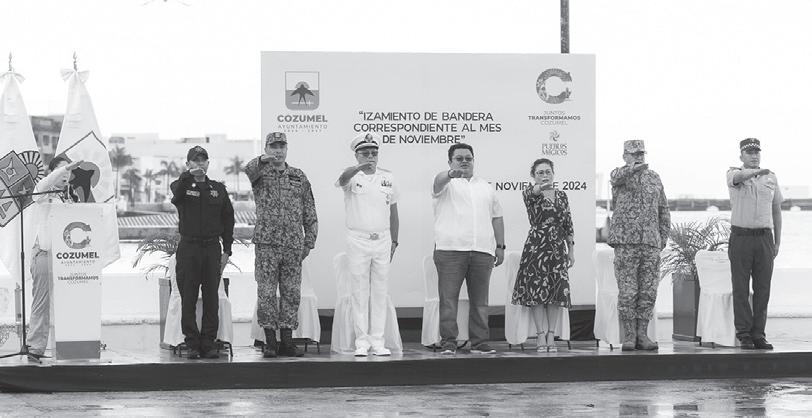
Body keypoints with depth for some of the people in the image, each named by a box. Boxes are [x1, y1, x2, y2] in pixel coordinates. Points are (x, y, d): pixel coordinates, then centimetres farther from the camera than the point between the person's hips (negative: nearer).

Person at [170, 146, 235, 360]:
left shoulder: (218, 189, 12)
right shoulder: (182, 186, 6)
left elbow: (228, 219, 12)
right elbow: (176, 191, -20)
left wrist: (227, 250, 5)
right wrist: (188, 175, -37)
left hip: (212, 248, 2)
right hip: (188, 248, -2)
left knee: (211, 299, 1)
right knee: (188, 299, -1)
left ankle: (209, 343, 6)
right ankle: (192, 344, 3)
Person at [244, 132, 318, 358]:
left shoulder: (299, 177, 12)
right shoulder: (260, 174, 4)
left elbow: (310, 214, 13)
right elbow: (248, 171, -22)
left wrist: (309, 242, 6)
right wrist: (262, 160, -43)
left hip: (293, 245, 3)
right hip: (266, 244, -3)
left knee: (292, 294, 3)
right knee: (266, 293, -2)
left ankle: (287, 341, 10)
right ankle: (270, 341, 4)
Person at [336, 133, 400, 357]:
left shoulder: (387, 177, 8)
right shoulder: (352, 176, -4)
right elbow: (343, 179, -30)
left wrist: (394, 241, 11)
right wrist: (359, 167, -51)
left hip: (382, 240, 3)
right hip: (358, 240, -3)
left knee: (380, 292, 5)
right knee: (360, 292, 0)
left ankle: (377, 342, 8)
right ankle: (361, 342, 4)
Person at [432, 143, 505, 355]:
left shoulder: (486, 186, 22)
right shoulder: (447, 183, 7)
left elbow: (497, 217, 22)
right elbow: (439, 181, -19)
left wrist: (500, 246, 15)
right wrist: (451, 174, -42)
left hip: (482, 251, 4)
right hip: (450, 250, -4)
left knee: (480, 300, 5)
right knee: (448, 299, -6)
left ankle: (480, 343, 10)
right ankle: (448, 343, -3)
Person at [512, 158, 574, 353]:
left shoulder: (562, 196, 12)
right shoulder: (530, 195, -2)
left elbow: (568, 224, 14)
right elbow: (530, 193, -28)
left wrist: (571, 250, 11)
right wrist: (540, 188, -51)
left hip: (558, 248, 4)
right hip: (536, 247, -4)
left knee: (557, 292, -1)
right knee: (537, 291, -6)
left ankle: (551, 336, 4)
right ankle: (541, 336, -3)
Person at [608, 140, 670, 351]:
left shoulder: (654, 178, 15)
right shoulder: (619, 174, 3)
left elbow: (664, 211, 20)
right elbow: (617, 178, -24)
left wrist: (663, 238, 11)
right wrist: (634, 168, -44)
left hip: (651, 244, 4)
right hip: (626, 242, -4)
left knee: (648, 292, 2)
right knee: (627, 292, -4)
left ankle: (642, 334, 9)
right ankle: (629, 335, 3)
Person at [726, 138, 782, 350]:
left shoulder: (771, 178, 10)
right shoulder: (734, 174, 0)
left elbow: (776, 211, 14)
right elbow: (739, 177, -26)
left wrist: (777, 242, 9)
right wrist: (758, 172, -47)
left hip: (764, 238, 3)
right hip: (740, 237, -3)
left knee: (763, 289, 1)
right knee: (741, 289, -3)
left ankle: (758, 335, 6)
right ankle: (744, 335, 2)